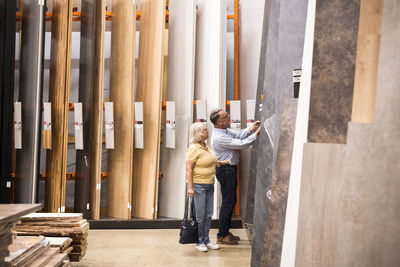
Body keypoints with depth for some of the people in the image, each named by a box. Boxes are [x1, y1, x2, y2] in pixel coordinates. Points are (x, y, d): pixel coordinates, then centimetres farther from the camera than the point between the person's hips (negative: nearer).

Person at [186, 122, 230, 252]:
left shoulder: (206, 146, 13)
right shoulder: (194, 148, -13)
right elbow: (189, 169, -17)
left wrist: (221, 162, 19)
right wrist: (190, 187, -21)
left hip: (209, 185, 8)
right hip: (199, 185, -8)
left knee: (208, 215, 11)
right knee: (200, 216, -1)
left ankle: (206, 240, 21)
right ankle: (199, 242, 11)